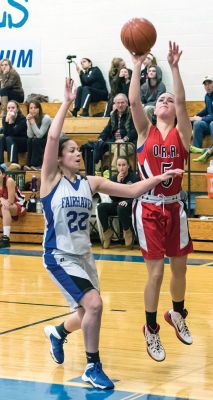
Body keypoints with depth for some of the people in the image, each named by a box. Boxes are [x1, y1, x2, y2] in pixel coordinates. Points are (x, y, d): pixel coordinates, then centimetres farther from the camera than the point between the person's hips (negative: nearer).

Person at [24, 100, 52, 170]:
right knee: (29, 141, -21)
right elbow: (30, 136, -13)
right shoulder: (29, 119, -4)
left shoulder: (46, 118, -22)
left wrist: (33, 122, -31)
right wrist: (29, 122, -23)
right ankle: (29, 164, -17)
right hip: (39, 142, 5)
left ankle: (37, 165, -22)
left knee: (36, 141, -27)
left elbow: (39, 135, -27)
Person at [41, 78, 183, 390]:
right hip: (59, 256, -6)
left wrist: (159, 178, -10)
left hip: (84, 255, 6)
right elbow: (52, 137, -22)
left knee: (86, 315, 13)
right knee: (93, 304, -22)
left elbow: (131, 190, 2)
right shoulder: (51, 179, -10)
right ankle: (93, 368, -5)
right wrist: (67, 102, -22)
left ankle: (58, 333, 48)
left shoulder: (90, 183, 3)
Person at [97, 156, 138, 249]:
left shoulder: (134, 178, -3)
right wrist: (118, 182, -14)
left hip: (130, 206, -4)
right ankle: (107, 232, -11)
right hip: (116, 205, 4)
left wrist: (128, 202, -27)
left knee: (121, 208, -39)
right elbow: (112, 197, -2)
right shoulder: (114, 178, 6)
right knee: (101, 207, -25)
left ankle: (127, 231, -16)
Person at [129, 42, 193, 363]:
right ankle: (151, 330, 13)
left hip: (174, 207, 2)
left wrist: (174, 67, -21)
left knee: (179, 267, 12)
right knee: (156, 271, -2)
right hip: (148, 208, -2)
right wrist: (137, 67, -17)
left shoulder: (181, 133, 2)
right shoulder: (145, 131, 1)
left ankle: (177, 315, 38)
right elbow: (133, 101, -13)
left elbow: (182, 101, -14)